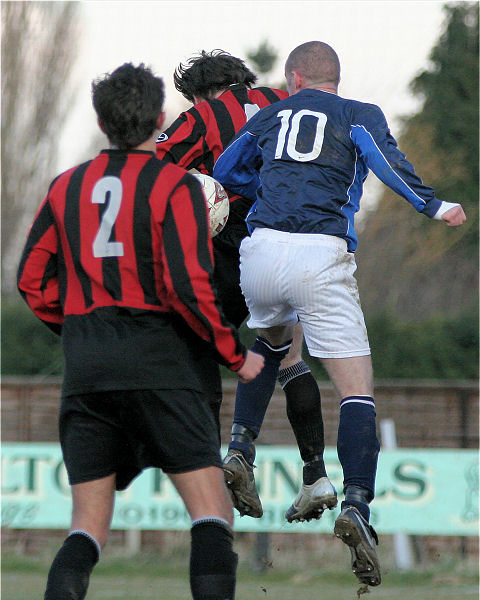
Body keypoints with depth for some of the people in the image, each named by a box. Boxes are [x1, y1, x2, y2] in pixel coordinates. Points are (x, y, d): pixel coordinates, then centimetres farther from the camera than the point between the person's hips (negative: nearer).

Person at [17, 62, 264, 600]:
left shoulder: (67, 187, 13)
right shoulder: (174, 186, -2)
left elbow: (32, 282, 16)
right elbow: (188, 284, -12)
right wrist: (235, 355, 0)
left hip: (84, 372, 5)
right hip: (157, 363, -5)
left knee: (88, 528, 7)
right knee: (212, 513, -4)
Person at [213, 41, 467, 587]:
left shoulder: (270, 117, 22)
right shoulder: (358, 114, 14)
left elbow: (224, 172, 34)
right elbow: (384, 159, -8)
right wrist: (433, 206, -11)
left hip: (261, 249, 3)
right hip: (321, 254, -3)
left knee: (270, 340, 35)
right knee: (357, 391, -5)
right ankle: (356, 505, -26)